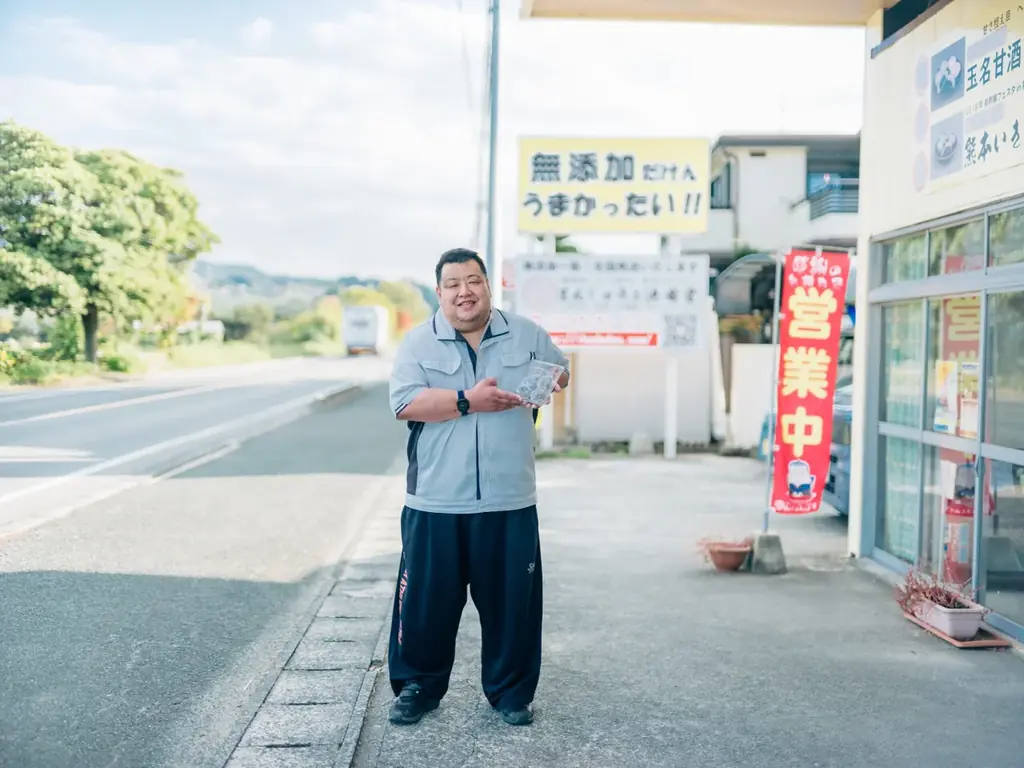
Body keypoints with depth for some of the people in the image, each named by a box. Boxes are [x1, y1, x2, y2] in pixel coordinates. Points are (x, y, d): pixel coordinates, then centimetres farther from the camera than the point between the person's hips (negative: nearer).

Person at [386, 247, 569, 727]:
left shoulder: (525, 333, 7)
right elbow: (405, 403, -12)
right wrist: (468, 400, -18)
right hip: (435, 504, -1)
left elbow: (559, 373, 19)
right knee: (425, 599, 6)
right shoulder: (418, 342, 1)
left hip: (509, 504, 1)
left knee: (512, 601, 8)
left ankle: (511, 691, 24)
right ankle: (418, 686, 24)